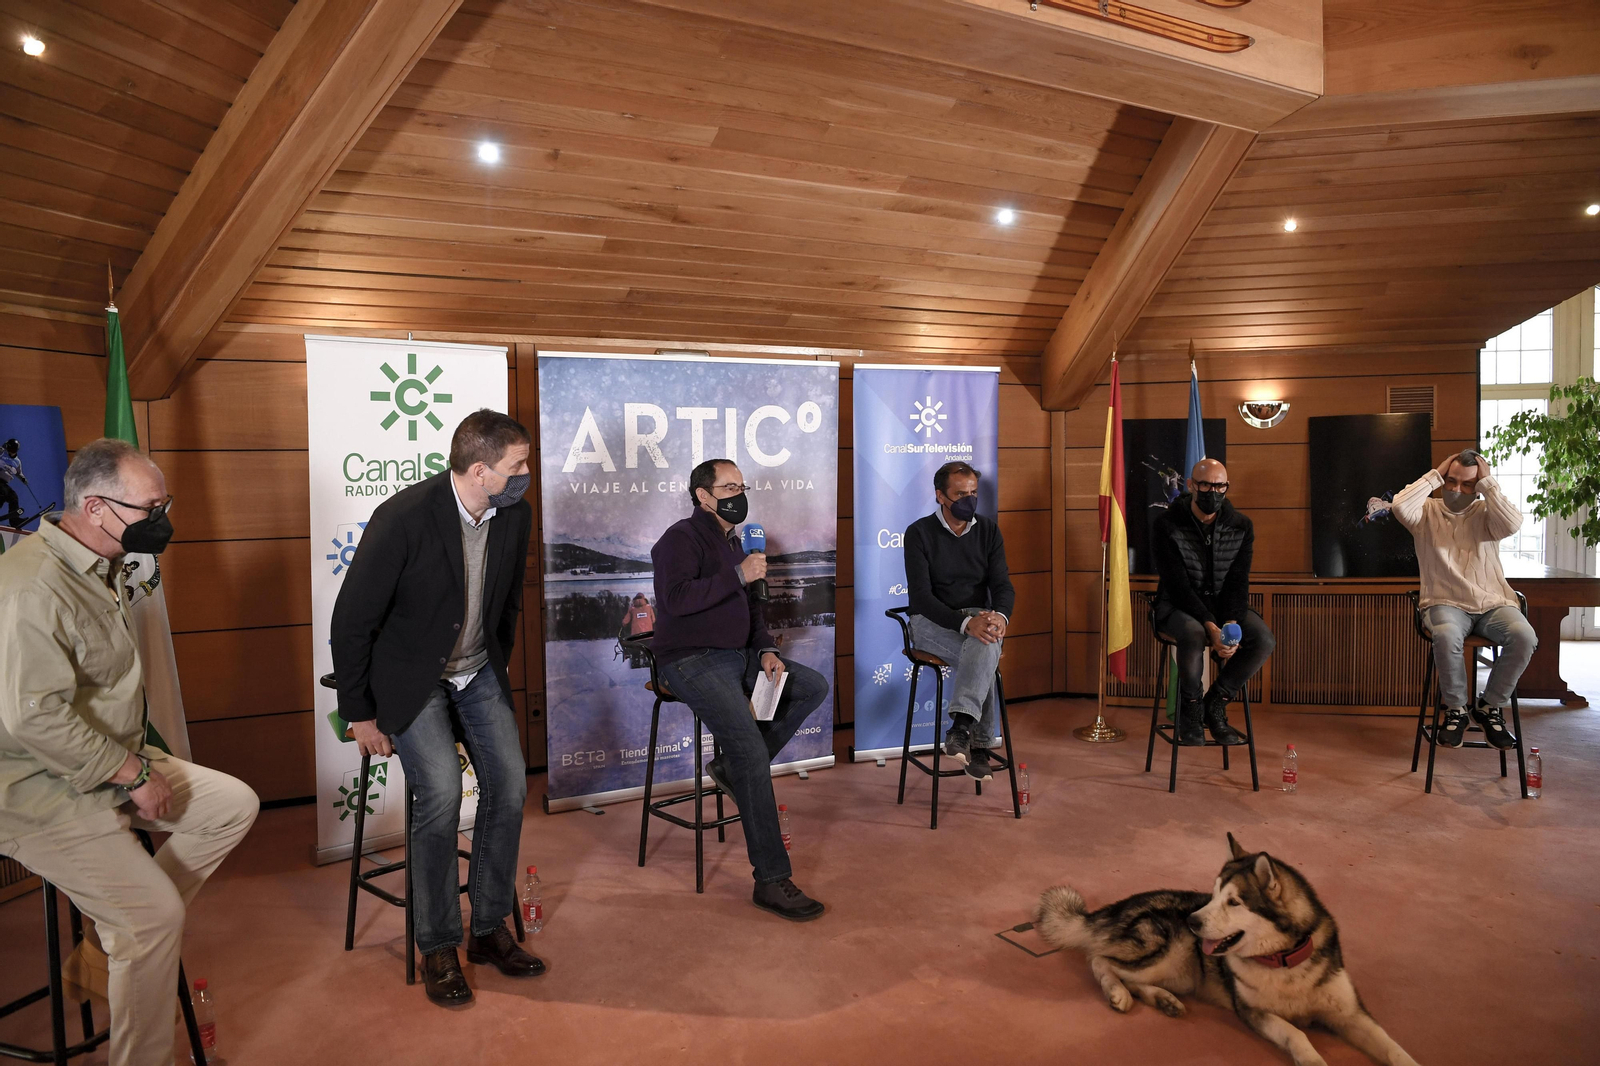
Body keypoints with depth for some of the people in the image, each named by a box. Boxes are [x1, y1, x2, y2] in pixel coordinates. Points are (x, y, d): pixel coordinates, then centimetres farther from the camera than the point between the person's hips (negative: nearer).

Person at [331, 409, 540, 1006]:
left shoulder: (515, 515, -5)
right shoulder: (403, 518, -23)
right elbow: (351, 621, -15)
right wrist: (359, 715, -9)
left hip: (478, 672, 5)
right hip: (409, 677, -5)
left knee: (509, 784, -8)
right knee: (441, 790, -22)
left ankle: (489, 928, 10)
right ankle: (437, 948, -4)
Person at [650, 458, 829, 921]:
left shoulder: (731, 543, 19)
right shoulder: (682, 538, -9)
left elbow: (747, 606, 24)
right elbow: (677, 598, -26)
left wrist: (766, 649, 7)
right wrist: (738, 575, -24)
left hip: (737, 656, 9)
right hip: (692, 662, -9)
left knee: (814, 687, 1)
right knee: (751, 749, -25)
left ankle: (733, 767, 0)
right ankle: (770, 880, -20)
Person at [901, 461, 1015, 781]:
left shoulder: (988, 530, 7)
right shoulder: (920, 533, -6)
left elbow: (1002, 585, 0)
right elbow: (921, 596, -15)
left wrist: (999, 616, -25)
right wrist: (965, 622, -31)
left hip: (978, 618, 3)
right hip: (931, 621, -3)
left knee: (987, 643, -35)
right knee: (986, 654, -33)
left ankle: (962, 728, -42)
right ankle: (979, 742, -32)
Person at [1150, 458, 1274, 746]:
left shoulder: (1241, 527, -2)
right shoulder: (1167, 525, -14)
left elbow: (1238, 582, -6)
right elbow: (1178, 585, -19)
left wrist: (1232, 624, -25)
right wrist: (1211, 627, -30)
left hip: (1223, 604, 4)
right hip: (1178, 606, -4)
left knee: (1264, 640, -24)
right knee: (1194, 635, -38)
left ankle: (1214, 706, -6)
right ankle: (1191, 711, -13)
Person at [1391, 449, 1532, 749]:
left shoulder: (1485, 513, 11)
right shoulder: (1428, 511, 8)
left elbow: (1513, 523, -12)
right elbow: (1400, 506, -15)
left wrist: (1487, 482, -7)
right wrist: (1436, 475, -6)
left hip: (1492, 603, 2)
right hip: (1446, 603, -2)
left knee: (1524, 636, -29)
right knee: (1447, 636, -36)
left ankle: (1490, 707, -7)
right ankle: (1455, 710, -13)